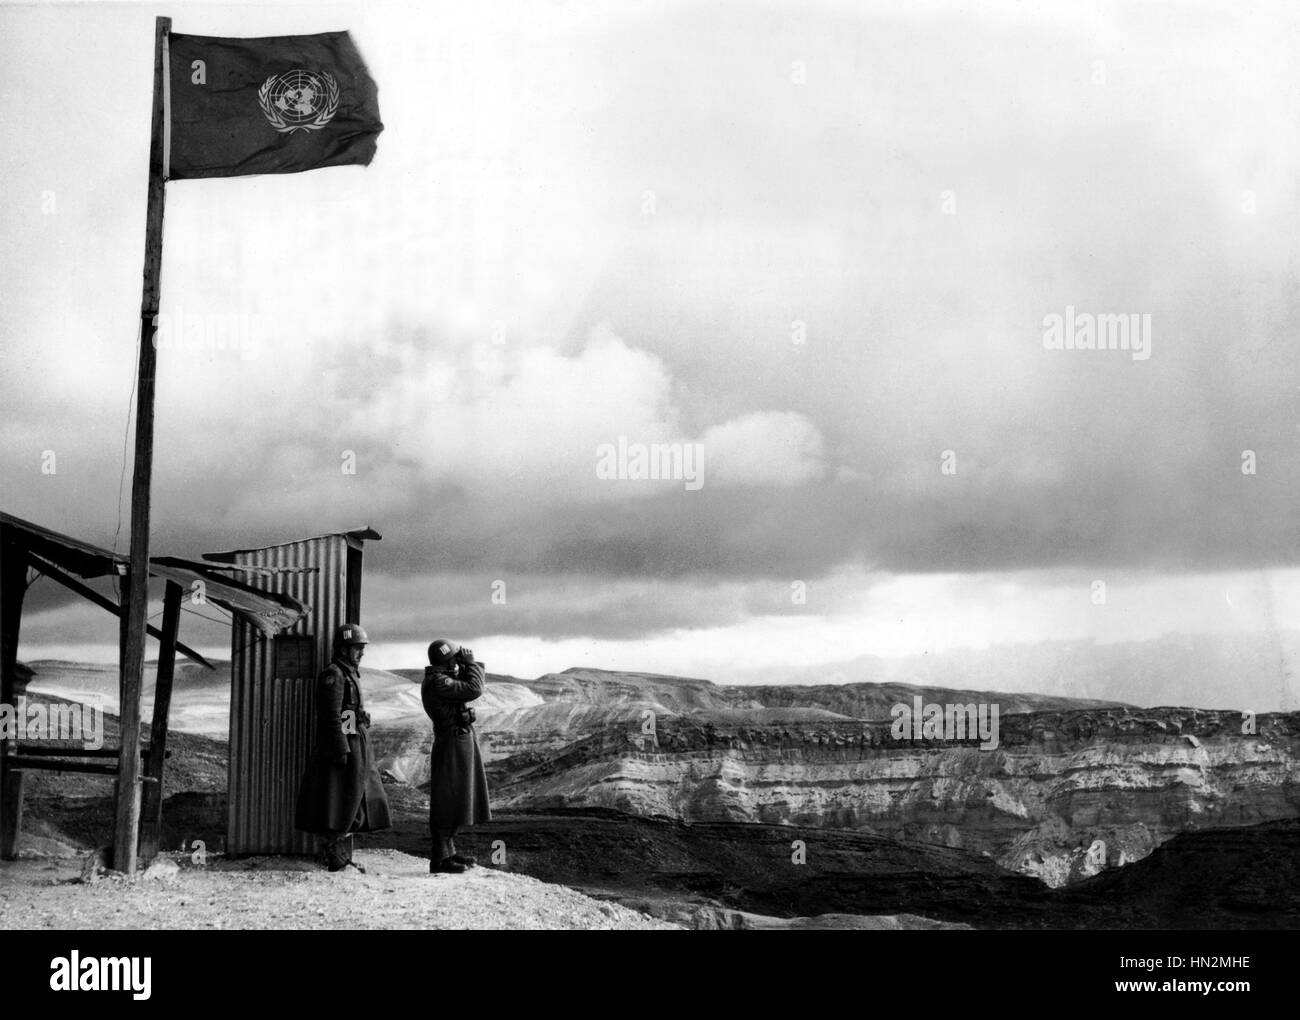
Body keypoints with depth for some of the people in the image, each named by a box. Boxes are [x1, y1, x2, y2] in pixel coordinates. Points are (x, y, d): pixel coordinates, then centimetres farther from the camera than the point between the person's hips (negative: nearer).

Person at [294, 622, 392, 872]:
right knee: (336, 805, -6)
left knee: (354, 803, 11)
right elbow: (331, 718, -19)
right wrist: (341, 751, -22)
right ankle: (334, 859, -1)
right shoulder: (332, 675, -12)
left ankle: (343, 857, 17)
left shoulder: (350, 674, 18)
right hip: (339, 748, -10)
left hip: (356, 747, 10)